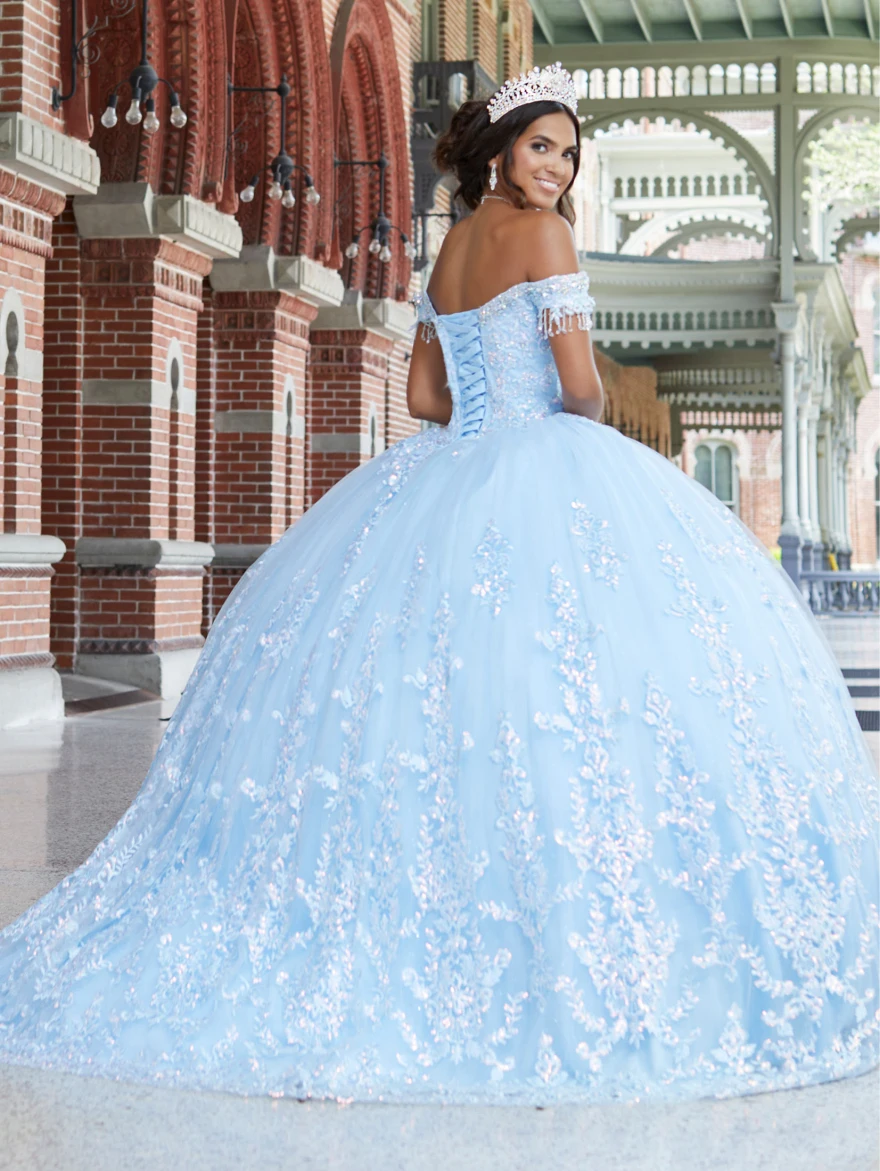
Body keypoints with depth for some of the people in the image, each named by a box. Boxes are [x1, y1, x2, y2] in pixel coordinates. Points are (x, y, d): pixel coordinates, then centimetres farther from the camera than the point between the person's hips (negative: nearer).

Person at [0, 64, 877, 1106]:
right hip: (550, 488, -8)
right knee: (564, 693, -11)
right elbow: (582, 386, -11)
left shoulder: (449, 250, 18)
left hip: (445, 487, 8)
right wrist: (581, 422, 9)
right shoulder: (541, 234, -5)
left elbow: (425, 394, 20)